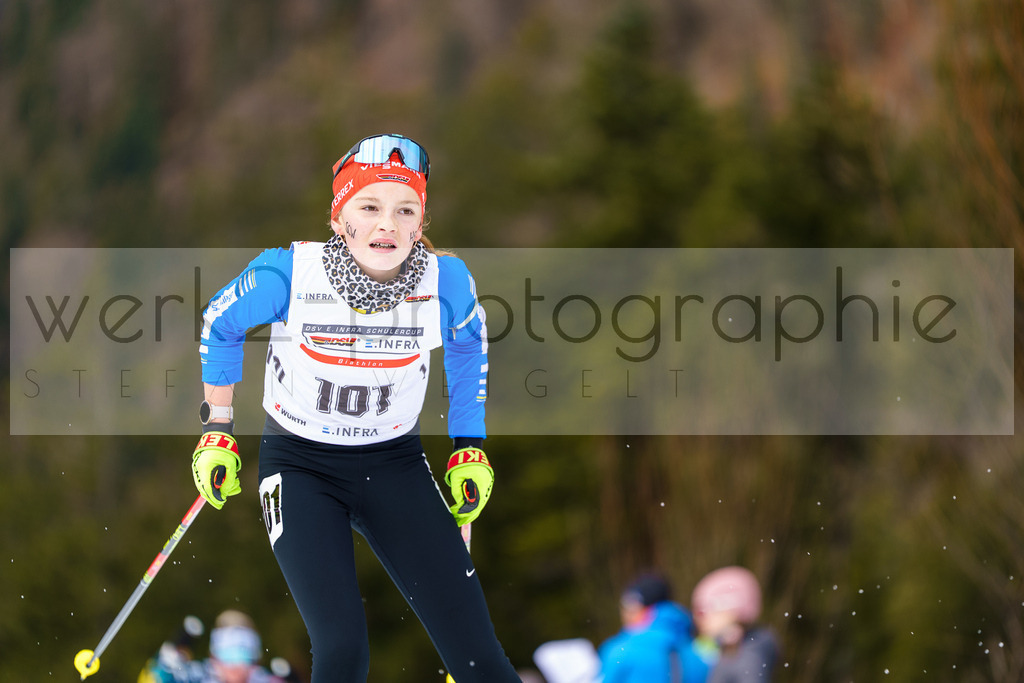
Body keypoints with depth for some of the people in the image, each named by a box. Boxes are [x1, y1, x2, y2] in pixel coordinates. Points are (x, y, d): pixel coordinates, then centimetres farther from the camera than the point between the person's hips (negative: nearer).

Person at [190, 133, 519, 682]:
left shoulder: (447, 282, -17)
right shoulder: (289, 273, -23)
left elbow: (469, 345, 7)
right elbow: (219, 325, -1)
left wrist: (470, 448, 9)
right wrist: (217, 432, 4)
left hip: (394, 463, 2)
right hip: (300, 465, -2)